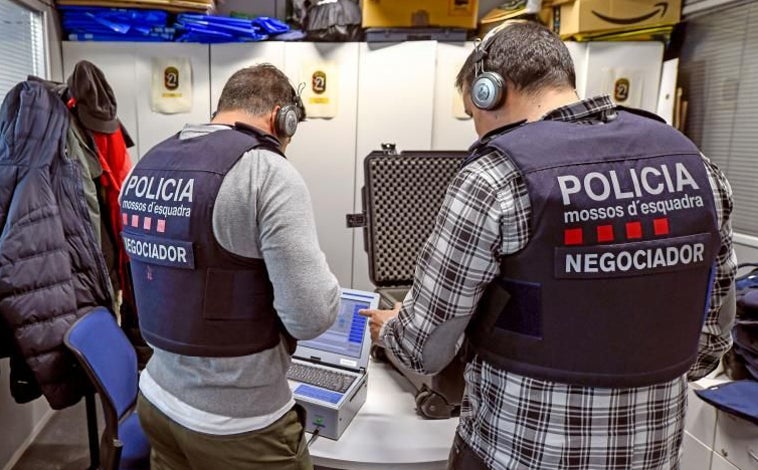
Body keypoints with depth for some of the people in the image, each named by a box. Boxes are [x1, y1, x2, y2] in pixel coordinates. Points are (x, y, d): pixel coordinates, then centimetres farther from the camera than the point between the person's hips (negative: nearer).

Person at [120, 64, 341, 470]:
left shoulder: (146, 165, 4)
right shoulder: (268, 172, -19)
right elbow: (312, 316, -23)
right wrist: (325, 281, -3)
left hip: (157, 398, 7)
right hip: (238, 423, -6)